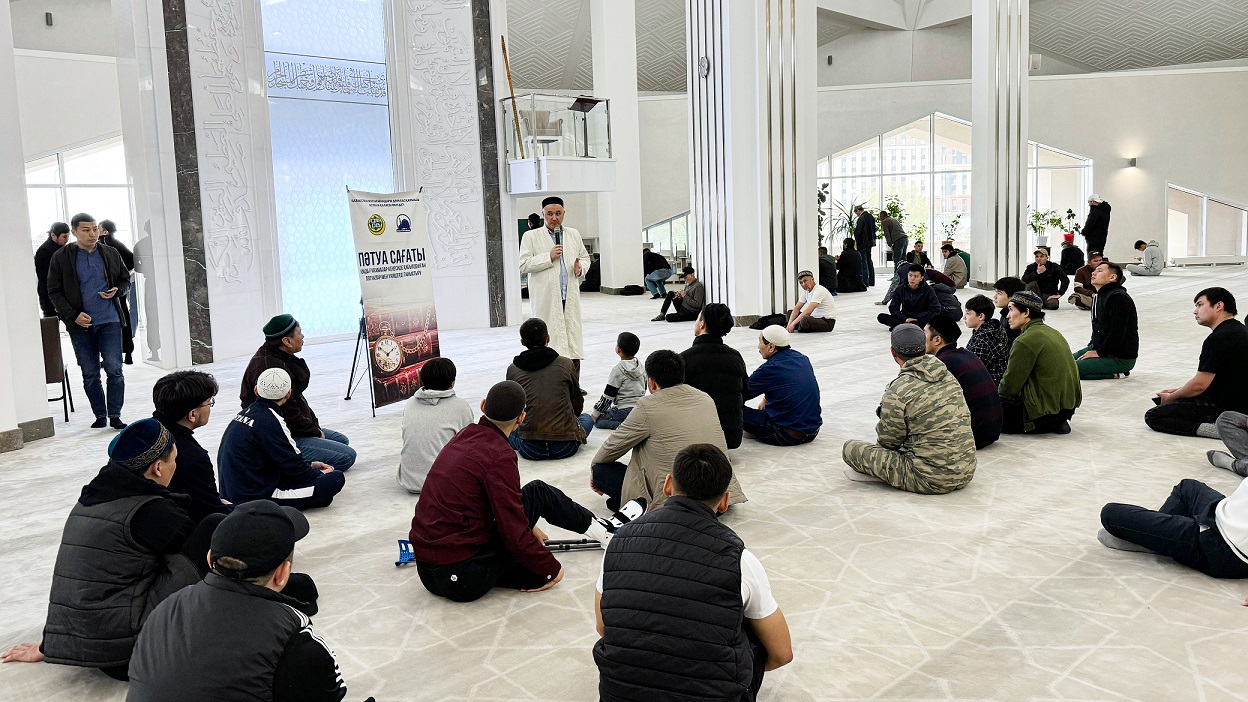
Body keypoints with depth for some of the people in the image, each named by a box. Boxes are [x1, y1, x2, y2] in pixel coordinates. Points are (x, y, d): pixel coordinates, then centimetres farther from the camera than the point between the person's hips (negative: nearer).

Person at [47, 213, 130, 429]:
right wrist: (73, 314, -11)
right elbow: (54, 292, 2)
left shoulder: (111, 254, 6)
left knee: (114, 369, -5)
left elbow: (125, 280, 17)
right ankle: (100, 415, 18)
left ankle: (115, 415, 3)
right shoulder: (61, 258, 0)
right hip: (80, 324, 0)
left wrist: (117, 291, -6)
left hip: (110, 322, 0)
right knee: (90, 374, 7)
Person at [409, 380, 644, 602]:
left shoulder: (465, 435, 8)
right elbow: (515, 535, -17)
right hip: (462, 577, -8)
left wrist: (527, 527, 30)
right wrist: (551, 569, -3)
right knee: (538, 492, 3)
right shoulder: (499, 457, -18)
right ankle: (603, 529, 19)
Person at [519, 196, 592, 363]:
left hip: (570, 296, 4)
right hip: (546, 298, -4)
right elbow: (523, 266, -5)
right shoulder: (531, 236, 3)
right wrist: (549, 257, -12)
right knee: (551, 337, -8)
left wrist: (581, 267, 2)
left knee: (573, 335, 6)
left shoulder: (574, 234, 16)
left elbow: (585, 257, 25)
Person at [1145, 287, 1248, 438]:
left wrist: (1171, 397, -2)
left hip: (1225, 407, -10)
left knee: (1153, 416, -12)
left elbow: (1200, 384, -20)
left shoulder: (1218, 338, -21)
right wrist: (1178, 391, 16)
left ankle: (1217, 429, -20)